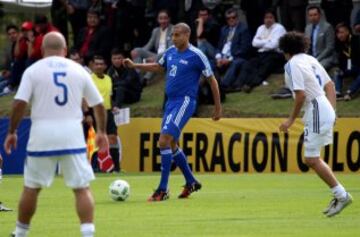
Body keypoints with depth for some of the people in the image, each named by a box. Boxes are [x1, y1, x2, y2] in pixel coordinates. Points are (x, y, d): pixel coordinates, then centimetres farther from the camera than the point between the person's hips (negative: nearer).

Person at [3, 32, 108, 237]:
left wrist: (12, 132, 3)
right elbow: (98, 104, 13)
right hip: (72, 134, 0)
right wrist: (102, 132, 26)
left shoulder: (33, 70, 1)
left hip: (42, 135, 0)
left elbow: (19, 104, -7)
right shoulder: (78, 70, 8)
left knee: (31, 187, 13)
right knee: (82, 188, 1)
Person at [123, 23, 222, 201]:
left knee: (164, 141, -17)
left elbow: (212, 80, -5)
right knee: (171, 144, 15)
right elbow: (159, 66, 29)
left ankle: (163, 190, -13)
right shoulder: (171, 52, 9)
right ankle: (191, 182, 32)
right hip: (171, 101, 8)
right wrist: (134, 66, 19)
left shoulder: (196, 55, -11)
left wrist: (218, 108, -3)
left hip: (185, 101, -8)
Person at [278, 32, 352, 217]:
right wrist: (332, 112, 20)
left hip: (316, 111, -9)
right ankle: (339, 195, 16)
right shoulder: (311, 60, 16)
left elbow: (301, 94, -18)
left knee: (312, 159, -7)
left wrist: (291, 120, -10)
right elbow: (329, 85, 18)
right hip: (326, 110, 9)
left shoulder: (292, 64, -10)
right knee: (312, 158, 16)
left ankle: (342, 195, -7)